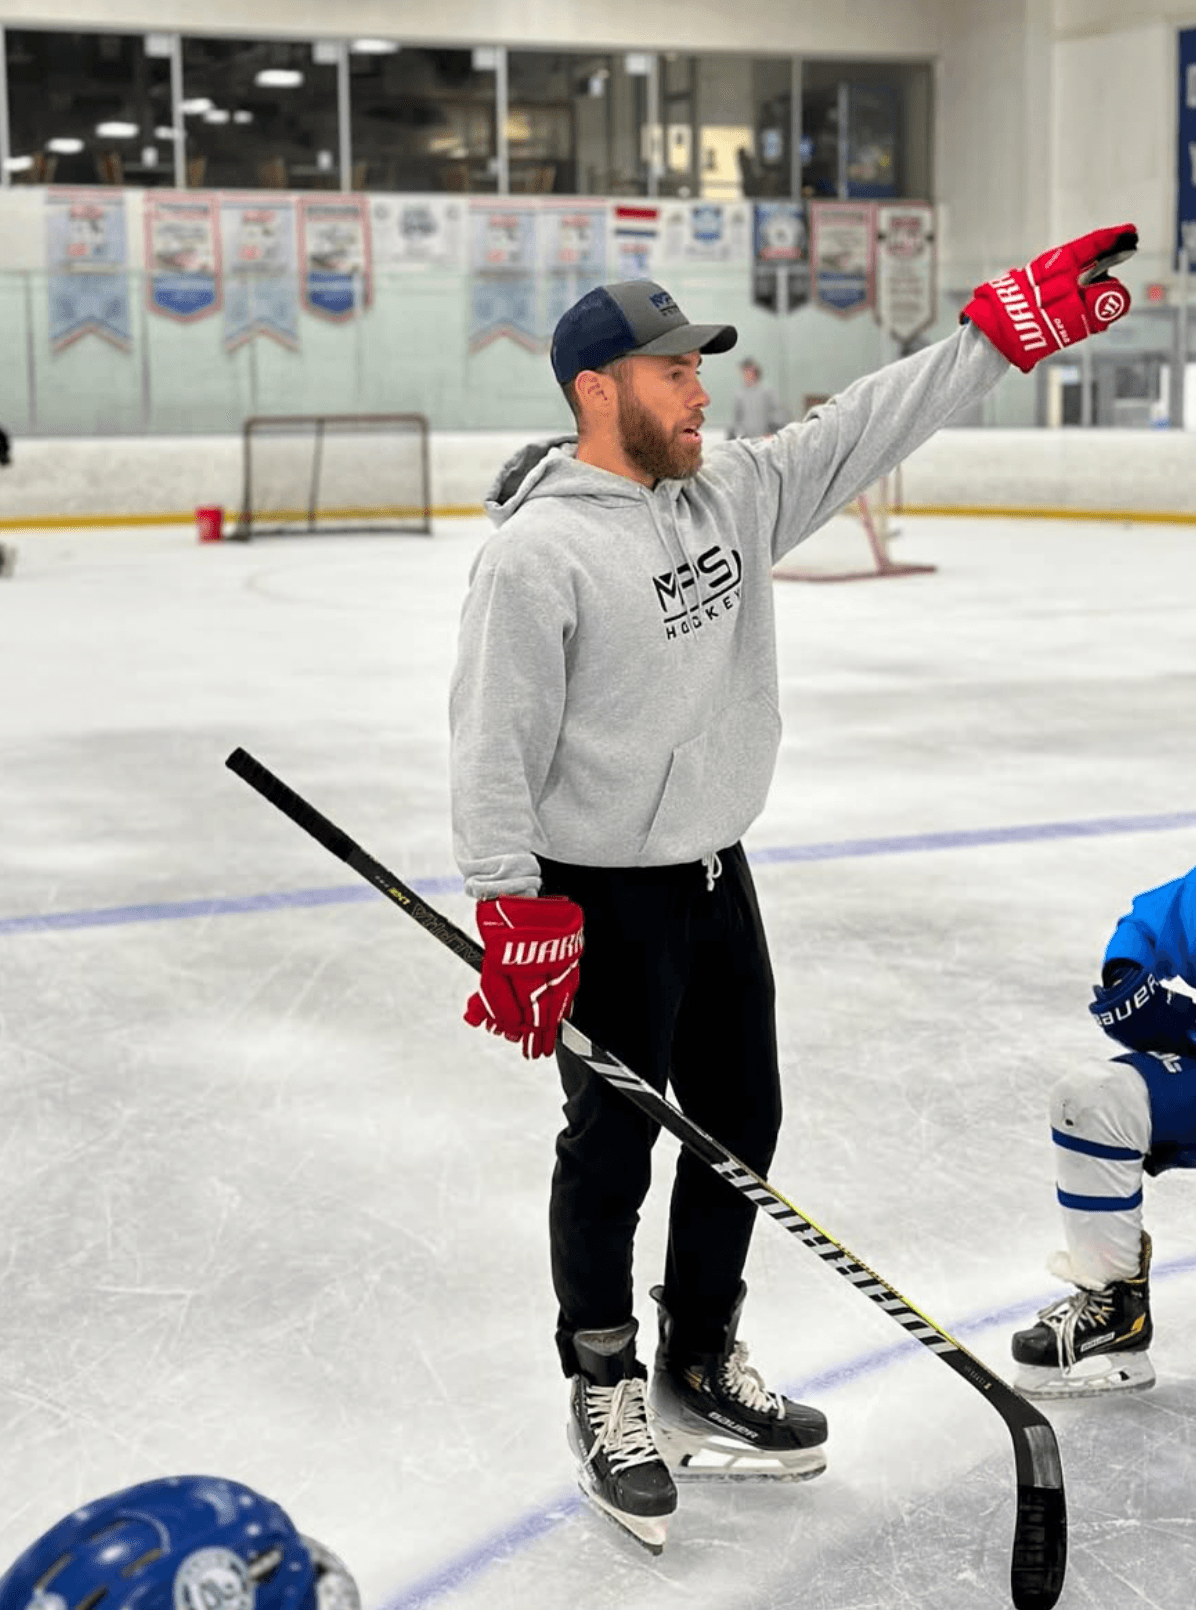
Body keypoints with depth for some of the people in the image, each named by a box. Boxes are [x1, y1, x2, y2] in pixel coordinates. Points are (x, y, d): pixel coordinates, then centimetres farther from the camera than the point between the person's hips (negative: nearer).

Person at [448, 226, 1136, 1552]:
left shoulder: (733, 494, 4)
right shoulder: (537, 551, -19)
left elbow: (862, 430, 6)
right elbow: (492, 741, -19)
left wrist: (1008, 327, -1)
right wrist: (512, 916, -20)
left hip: (715, 872, 8)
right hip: (600, 895, -8)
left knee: (740, 1123, 15)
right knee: (613, 1143, 5)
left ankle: (701, 1371, 33)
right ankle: (605, 1392, 24)